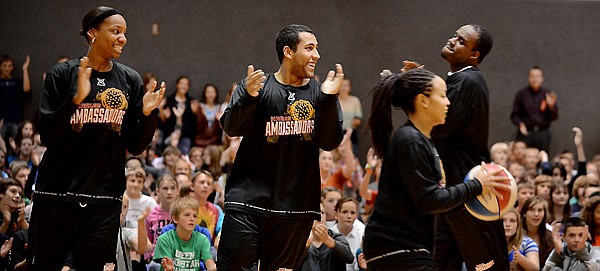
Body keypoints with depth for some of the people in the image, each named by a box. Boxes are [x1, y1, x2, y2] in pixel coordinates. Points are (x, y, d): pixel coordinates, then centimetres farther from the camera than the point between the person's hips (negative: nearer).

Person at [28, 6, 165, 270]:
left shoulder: (130, 80, 8)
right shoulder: (63, 73, 0)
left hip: (104, 198, 2)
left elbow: (135, 147, 9)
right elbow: (47, 137, -7)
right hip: (57, 193, -2)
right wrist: (76, 98, -20)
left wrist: (148, 113, -9)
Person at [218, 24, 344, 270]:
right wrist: (249, 97, -25)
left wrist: (329, 99, -13)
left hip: (296, 206, 3)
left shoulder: (317, 92, 8)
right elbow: (232, 128, -8)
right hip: (249, 198, -2)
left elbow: (330, 142, 0)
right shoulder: (257, 86, 2)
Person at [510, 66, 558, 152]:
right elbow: (514, 115, 8)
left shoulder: (547, 94, 9)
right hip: (526, 133, -1)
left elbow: (553, 117, 9)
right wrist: (520, 124, -11)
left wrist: (551, 105, -9)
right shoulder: (521, 94, 7)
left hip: (543, 133, 1)